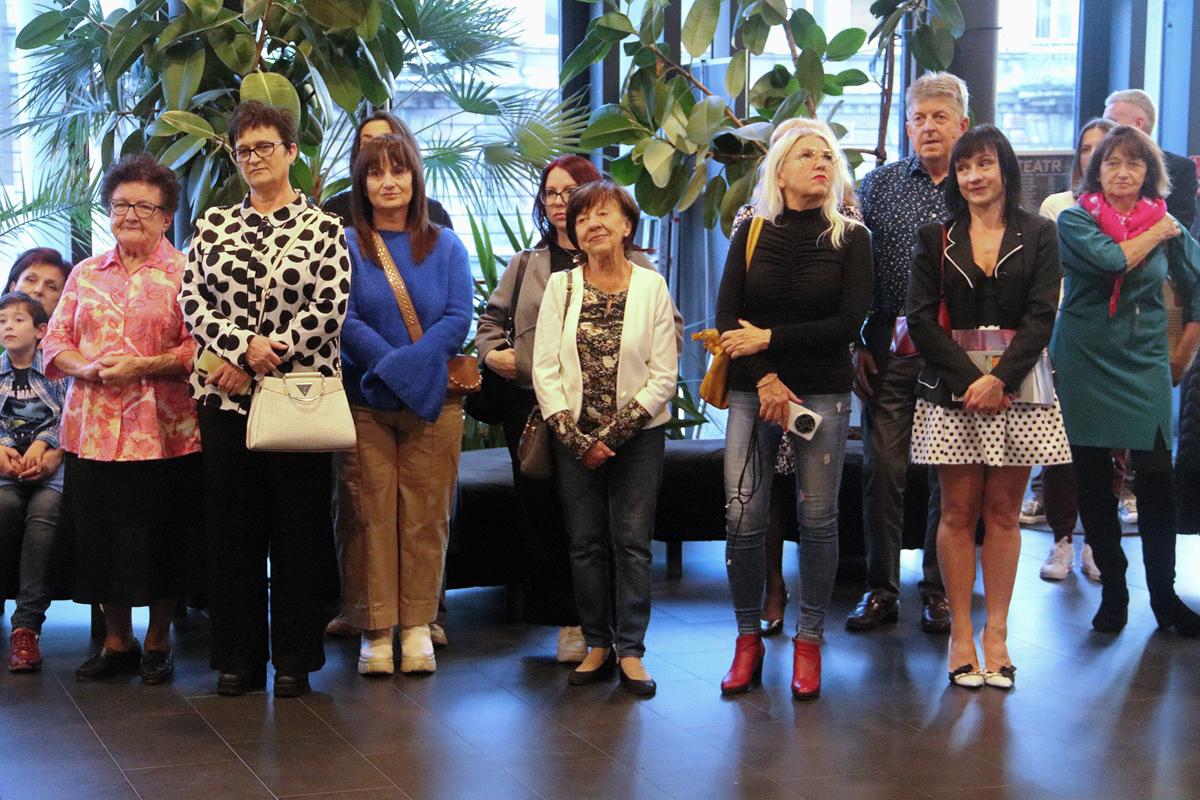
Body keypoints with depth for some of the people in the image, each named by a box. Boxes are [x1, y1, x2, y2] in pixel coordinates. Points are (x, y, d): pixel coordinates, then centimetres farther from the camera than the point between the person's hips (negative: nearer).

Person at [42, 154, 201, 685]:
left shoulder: (184, 274, 0)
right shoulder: (86, 274, 14)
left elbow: (199, 348, -7)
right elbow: (55, 342, 12)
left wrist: (141, 367, -17)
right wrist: (88, 368, -8)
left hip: (163, 430, -4)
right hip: (93, 428, 4)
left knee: (161, 539, 3)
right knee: (101, 536, 8)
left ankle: (158, 642, 19)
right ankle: (116, 641, 23)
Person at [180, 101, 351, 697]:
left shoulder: (323, 228, 3)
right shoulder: (213, 224, 12)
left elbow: (330, 309, -7)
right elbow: (192, 299, 3)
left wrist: (264, 353, -12)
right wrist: (241, 349, -12)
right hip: (225, 395, 3)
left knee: (299, 527, 2)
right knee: (233, 525, 6)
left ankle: (295, 658, 12)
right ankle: (238, 657, 15)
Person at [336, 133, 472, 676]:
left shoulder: (445, 246, 10)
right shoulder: (344, 245, 6)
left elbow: (458, 319, 0)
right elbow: (344, 321, -4)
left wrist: (407, 366, -13)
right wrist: (395, 368, -14)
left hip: (434, 401, 1)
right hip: (364, 400, -1)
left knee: (425, 515, 1)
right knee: (369, 513, -2)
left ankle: (418, 626, 9)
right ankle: (375, 630, 5)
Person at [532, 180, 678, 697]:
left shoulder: (651, 287, -2)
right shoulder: (560, 286, 3)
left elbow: (664, 377, -4)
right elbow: (545, 370, 0)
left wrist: (614, 434, -11)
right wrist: (577, 438, -9)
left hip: (638, 435, -2)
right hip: (574, 437, 2)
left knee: (631, 541, -1)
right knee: (586, 543, 5)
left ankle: (630, 650, 6)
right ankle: (598, 645, 15)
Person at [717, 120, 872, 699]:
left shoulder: (850, 238, 4)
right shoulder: (752, 234, 7)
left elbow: (848, 322, -6)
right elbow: (726, 317, 1)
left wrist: (769, 339, -9)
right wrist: (766, 380, -11)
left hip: (823, 391, -1)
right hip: (753, 390, 1)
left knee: (818, 517, -1)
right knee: (743, 516, -5)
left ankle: (809, 641, 11)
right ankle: (748, 639, 9)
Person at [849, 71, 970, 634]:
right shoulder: (881, 184, 8)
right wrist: (855, 344, -1)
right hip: (890, 349, 1)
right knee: (882, 469, 2)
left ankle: (939, 591, 17)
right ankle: (881, 590, 13)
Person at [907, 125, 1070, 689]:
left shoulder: (1038, 235, 6)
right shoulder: (935, 237, 8)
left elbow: (1042, 316, -3)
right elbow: (921, 316, -1)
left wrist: (1000, 378, -15)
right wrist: (969, 377, -12)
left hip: (1017, 389, 0)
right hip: (952, 389, 0)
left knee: (1003, 513, 3)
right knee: (959, 512, 0)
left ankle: (996, 632, 9)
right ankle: (960, 633, 6)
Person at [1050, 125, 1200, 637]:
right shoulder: (1075, 220, 0)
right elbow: (1108, 259, -20)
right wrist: (1154, 234, -7)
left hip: (1144, 368, 1)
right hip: (1084, 365, 0)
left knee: (1156, 480, -5)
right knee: (1092, 483, 4)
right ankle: (1113, 590, 18)